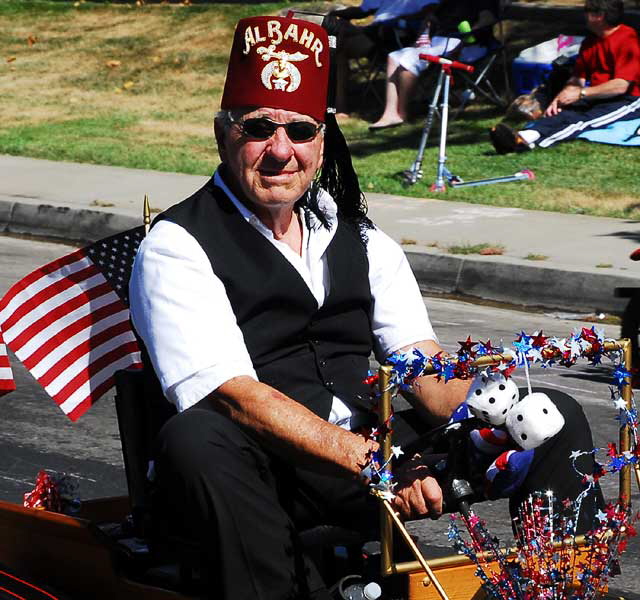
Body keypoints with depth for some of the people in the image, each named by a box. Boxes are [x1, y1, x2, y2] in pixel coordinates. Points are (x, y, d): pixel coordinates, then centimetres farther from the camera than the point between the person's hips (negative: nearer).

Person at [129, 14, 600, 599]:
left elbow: (429, 375, 6)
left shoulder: (363, 242, 16)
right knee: (195, 439, -39)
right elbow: (236, 395, -16)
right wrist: (374, 463, -26)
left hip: (376, 447, 5)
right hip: (258, 473, -5)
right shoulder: (176, 247, -3)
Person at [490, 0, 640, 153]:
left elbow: (620, 86, -19)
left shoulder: (628, 40, -11)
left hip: (627, 99, -8)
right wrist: (559, 99, -9)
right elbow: (578, 78, 11)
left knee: (584, 119, -35)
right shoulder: (590, 41, 14)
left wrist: (580, 93, -20)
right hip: (597, 98, 8)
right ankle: (526, 135, -53)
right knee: (562, 113, -24)